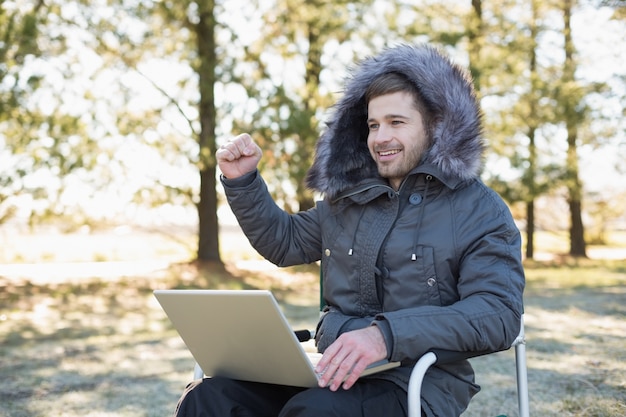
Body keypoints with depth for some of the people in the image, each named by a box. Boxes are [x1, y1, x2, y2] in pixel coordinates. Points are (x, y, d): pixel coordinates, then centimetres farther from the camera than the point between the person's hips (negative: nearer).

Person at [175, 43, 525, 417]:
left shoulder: (480, 210, -1)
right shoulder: (348, 198, 17)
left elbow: (499, 314, -15)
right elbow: (283, 242, 32)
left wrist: (387, 334, -28)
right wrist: (242, 181, 15)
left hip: (418, 381, -4)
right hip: (331, 371, 5)